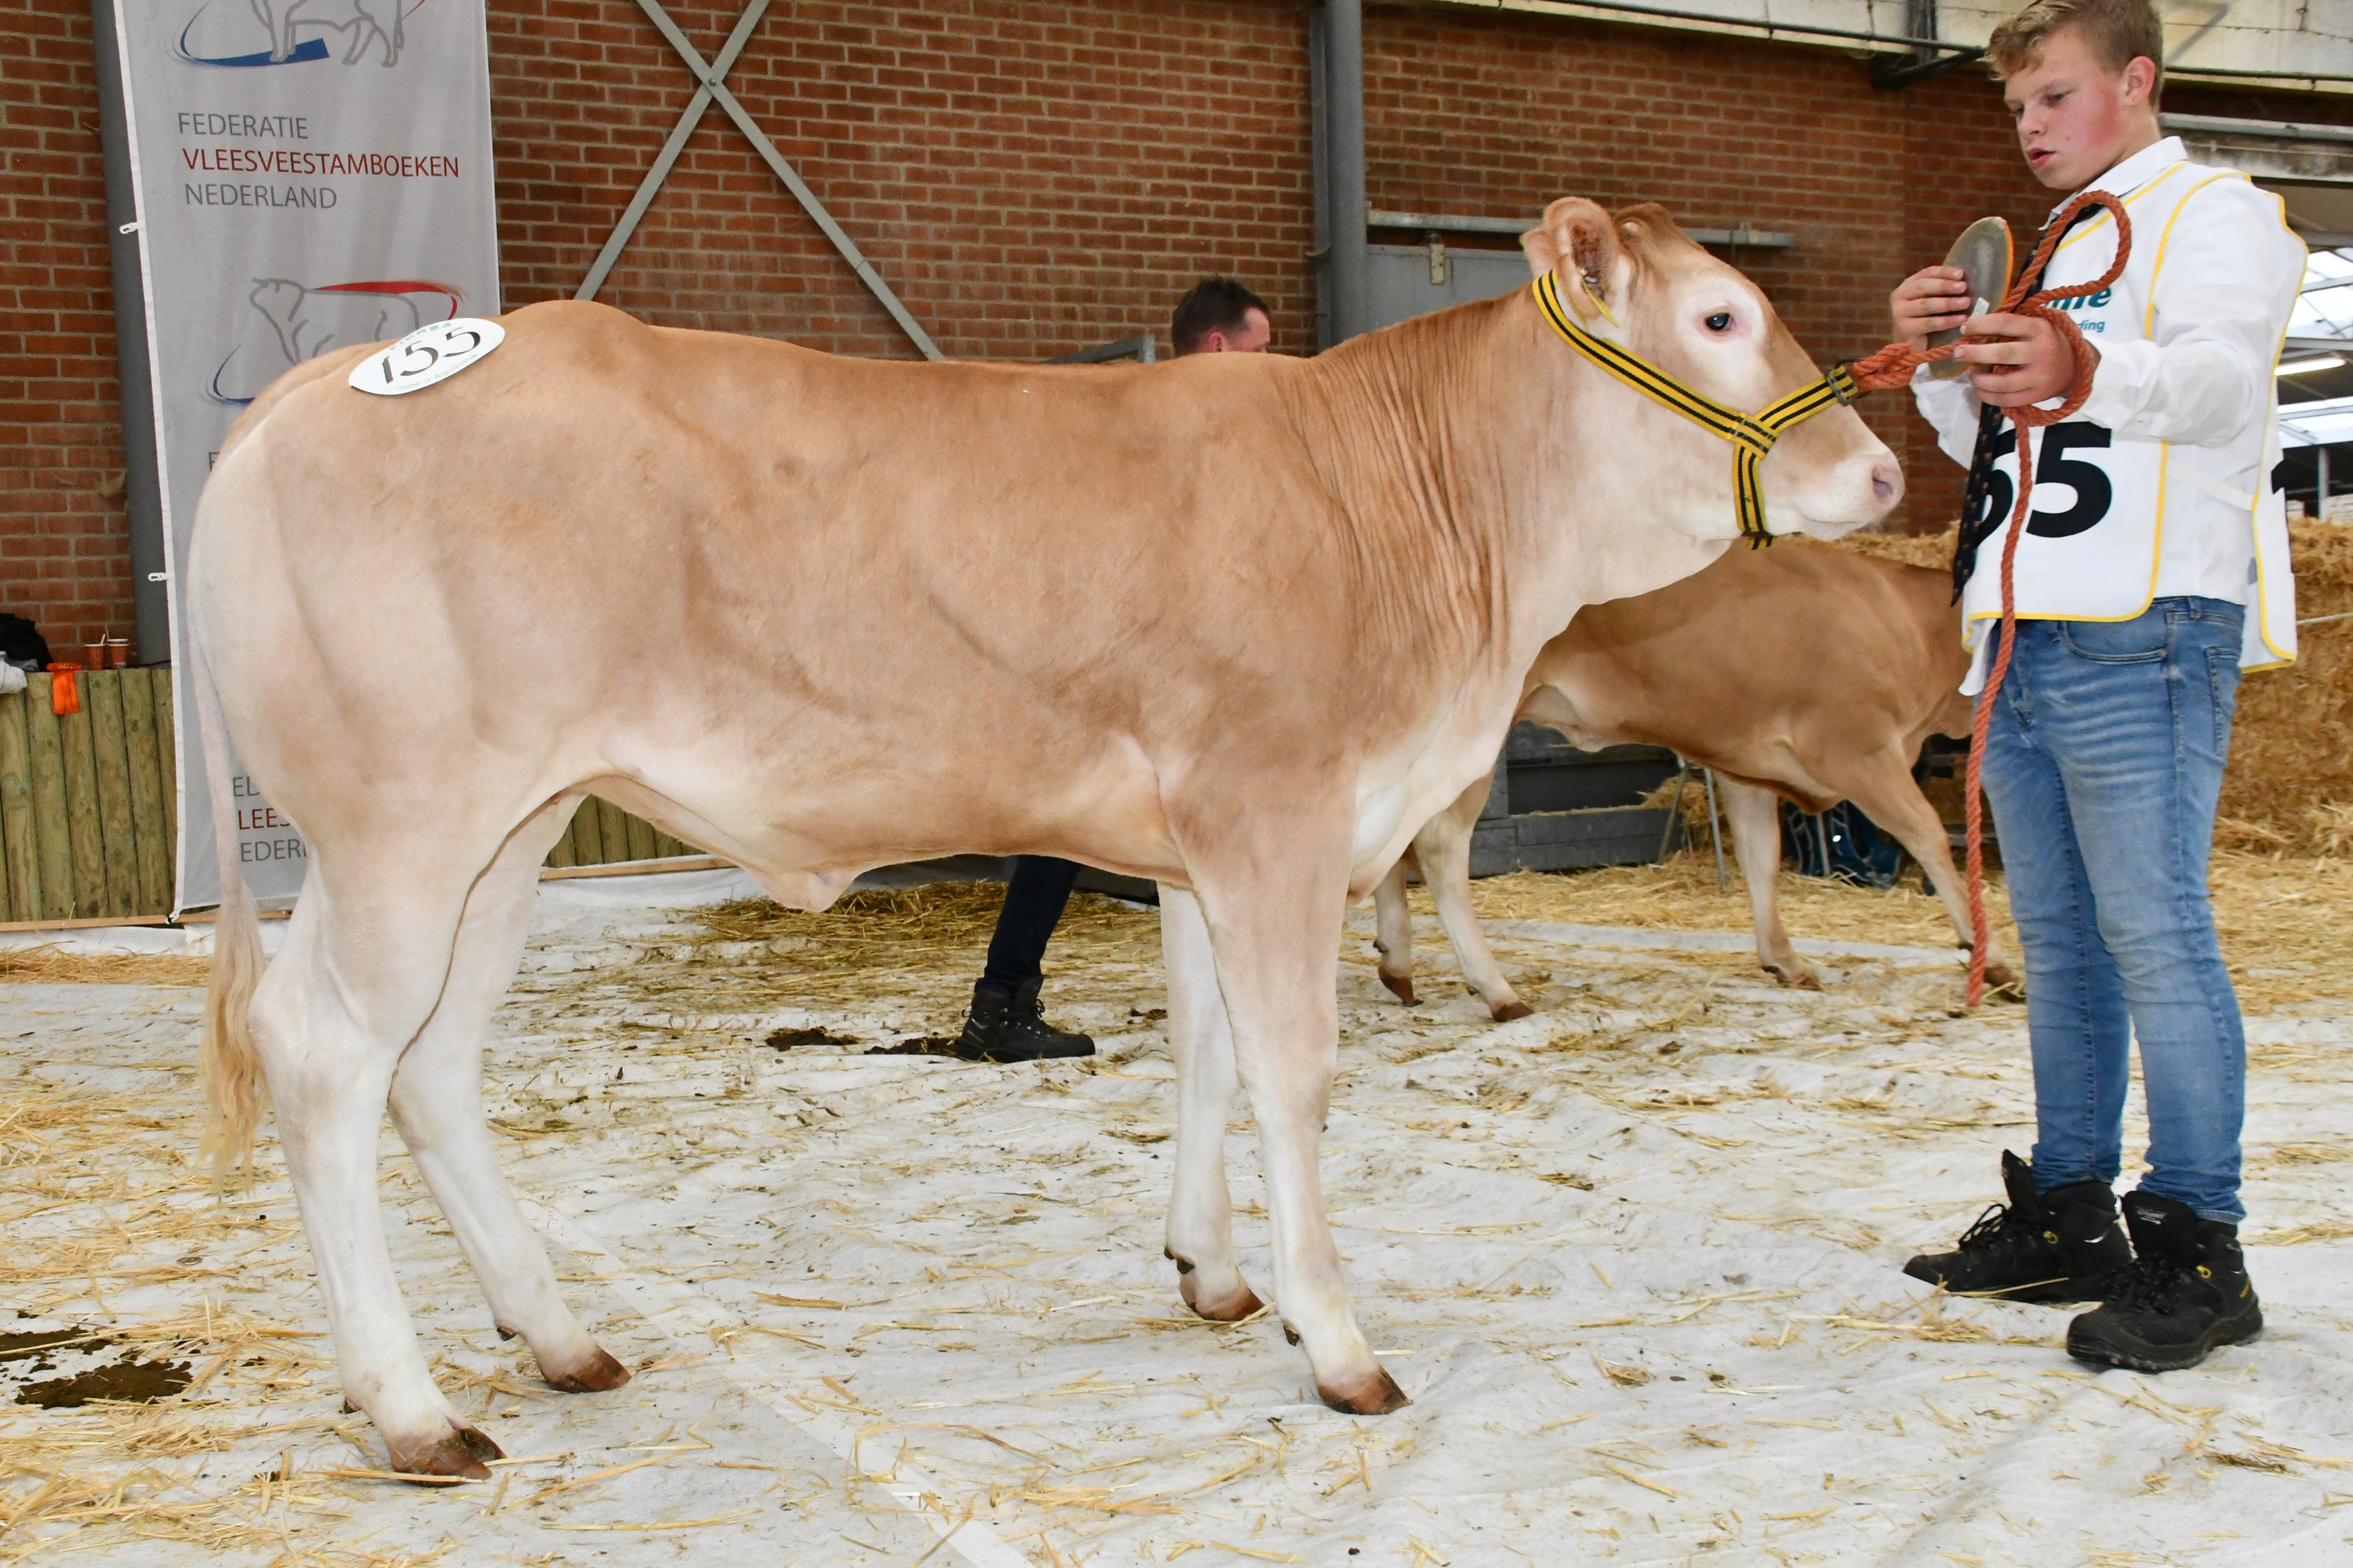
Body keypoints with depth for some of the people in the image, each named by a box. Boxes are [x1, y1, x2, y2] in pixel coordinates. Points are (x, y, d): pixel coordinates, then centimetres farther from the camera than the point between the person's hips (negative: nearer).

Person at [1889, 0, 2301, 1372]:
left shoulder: (2213, 212, 2)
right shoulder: (2054, 251, 26)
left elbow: (2223, 377, -17)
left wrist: (2092, 371, -38)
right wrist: (1945, 364, 4)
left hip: (2140, 634, -8)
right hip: (2023, 636, 8)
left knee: (2154, 928, -11)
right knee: (2061, 938, 11)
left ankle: (2197, 1249, -6)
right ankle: (2069, 1220, 19)